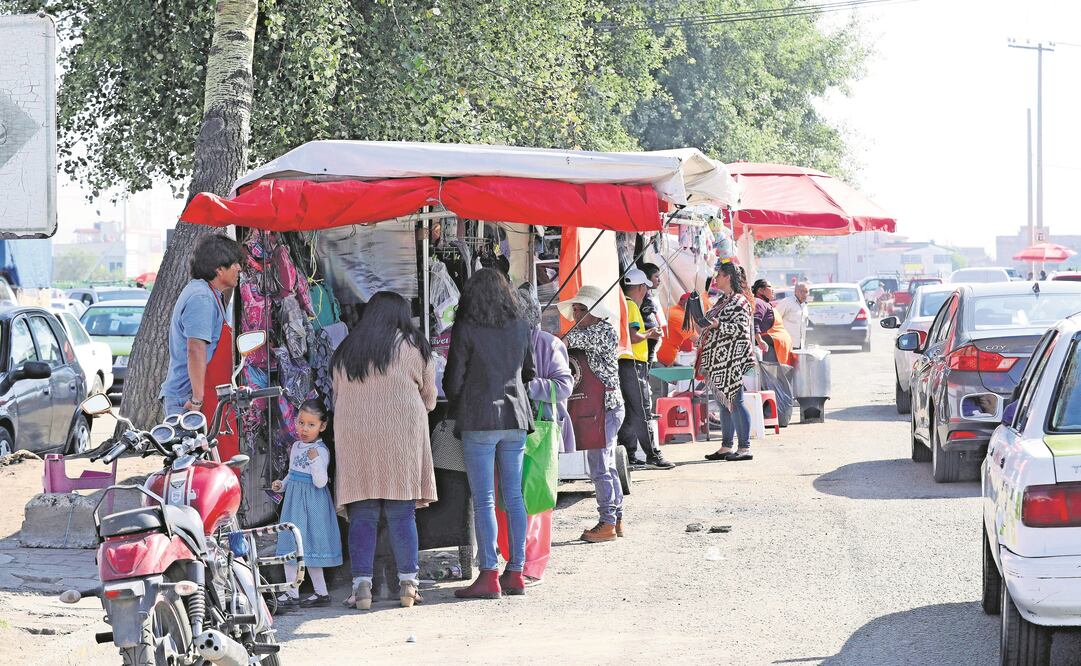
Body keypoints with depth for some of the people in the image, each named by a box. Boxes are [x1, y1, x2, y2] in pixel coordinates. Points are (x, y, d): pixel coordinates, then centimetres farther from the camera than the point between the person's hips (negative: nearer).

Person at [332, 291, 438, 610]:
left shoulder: (344, 351, 12)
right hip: (402, 435, -2)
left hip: (353, 437, 2)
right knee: (402, 513, 2)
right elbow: (428, 398, 11)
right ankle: (408, 583, 1)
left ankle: (362, 585, -5)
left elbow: (337, 396, 15)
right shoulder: (413, 346, 4)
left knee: (362, 515, 1)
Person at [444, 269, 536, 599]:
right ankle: (516, 572, 10)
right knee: (514, 497, 8)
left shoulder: (466, 330, -8)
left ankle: (489, 575, -7)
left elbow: (453, 379, -5)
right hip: (515, 418, 5)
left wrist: (457, 409, 14)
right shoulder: (521, 328, 6)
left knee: (484, 500, -4)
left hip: (479, 421, -5)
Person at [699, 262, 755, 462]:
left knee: (734, 401, -9)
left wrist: (718, 325, -26)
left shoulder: (739, 302, -10)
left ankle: (745, 447, -7)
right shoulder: (722, 300, 18)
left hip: (732, 359, -10)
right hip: (718, 359, 10)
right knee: (724, 402, 11)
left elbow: (741, 327, -20)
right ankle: (726, 447, 16)